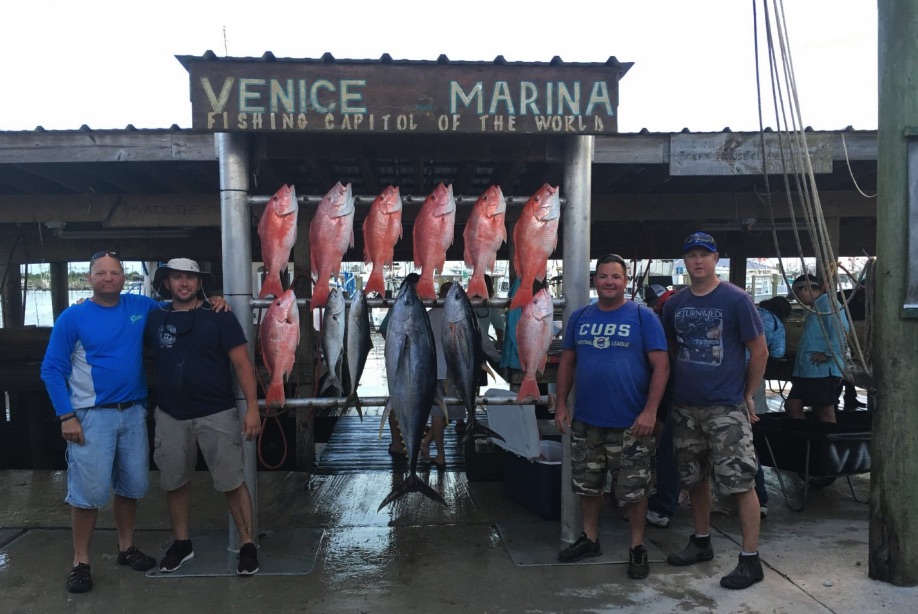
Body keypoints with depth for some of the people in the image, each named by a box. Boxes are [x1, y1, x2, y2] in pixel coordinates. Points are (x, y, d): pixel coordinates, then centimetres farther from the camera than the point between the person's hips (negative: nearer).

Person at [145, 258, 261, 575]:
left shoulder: (219, 317, -6)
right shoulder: (154, 318, 5)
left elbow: (242, 364, -7)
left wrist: (252, 408, -15)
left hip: (217, 414, -4)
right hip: (170, 415, 4)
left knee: (232, 482, 0)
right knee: (175, 482, 15)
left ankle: (247, 544, 13)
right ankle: (181, 543, 33)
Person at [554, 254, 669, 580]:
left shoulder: (643, 317, -6)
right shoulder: (580, 317, 6)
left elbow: (661, 365, -9)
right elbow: (567, 362, 11)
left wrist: (650, 411, -17)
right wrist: (561, 405, 4)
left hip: (631, 423, -4)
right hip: (586, 420, 4)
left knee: (635, 488, 7)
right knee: (587, 484, 16)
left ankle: (637, 547, 24)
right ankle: (590, 538, 34)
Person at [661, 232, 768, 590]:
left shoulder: (736, 299, -7)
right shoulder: (674, 304, 7)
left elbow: (759, 352, -3)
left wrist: (748, 396, -1)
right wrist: (675, 388, 9)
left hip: (726, 408, -5)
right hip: (685, 407, 5)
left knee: (740, 481, -4)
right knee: (695, 477, 16)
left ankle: (750, 560, 6)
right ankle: (701, 542, 32)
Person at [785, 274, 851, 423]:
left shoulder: (828, 301, -8)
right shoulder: (816, 307, 22)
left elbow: (841, 327, -21)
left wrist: (829, 354, -20)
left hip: (823, 369, -10)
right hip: (807, 370, 10)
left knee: (825, 413, -3)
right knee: (792, 405, 8)